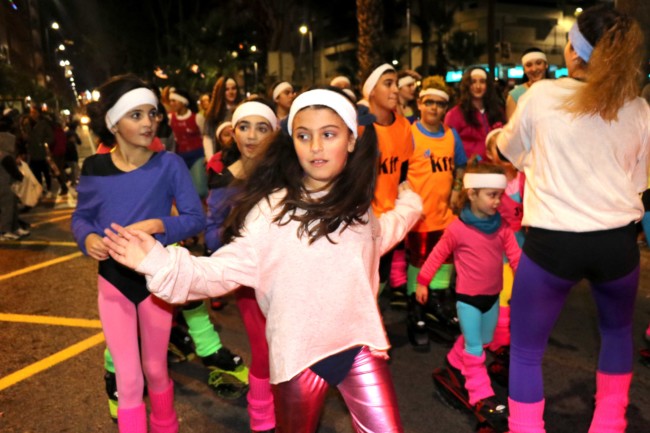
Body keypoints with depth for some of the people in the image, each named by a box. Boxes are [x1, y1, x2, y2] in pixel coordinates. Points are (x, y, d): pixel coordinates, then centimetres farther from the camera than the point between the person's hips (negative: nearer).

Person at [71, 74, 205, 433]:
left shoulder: (168, 164, -13)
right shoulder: (94, 169, -7)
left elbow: (196, 218, -12)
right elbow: (80, 216, 5)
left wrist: (157, 224, -28)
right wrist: (88, 238, -17)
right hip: (113, 279, 1)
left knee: (155, 369, 17)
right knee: (128, 378, 4)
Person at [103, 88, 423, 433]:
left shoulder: (355, 204, 3)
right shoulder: (271, 210, -13)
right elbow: (224, 270, -16)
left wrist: (408, 203, 29)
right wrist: (161, 262, -28)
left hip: (359, 345, 3)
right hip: (299, 353, -3)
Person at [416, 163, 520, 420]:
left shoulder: (502, 227, -3)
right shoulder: (457, 228, -17)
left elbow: (515, 255, -5)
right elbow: (438, 255, -9)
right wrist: (422, 281, -5)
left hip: (492, 295, 6)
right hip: (467, 297, -6)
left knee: (483, 340, 22)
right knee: (474, 345, 0)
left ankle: (455, 362, 46)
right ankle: (481, 395, 8)